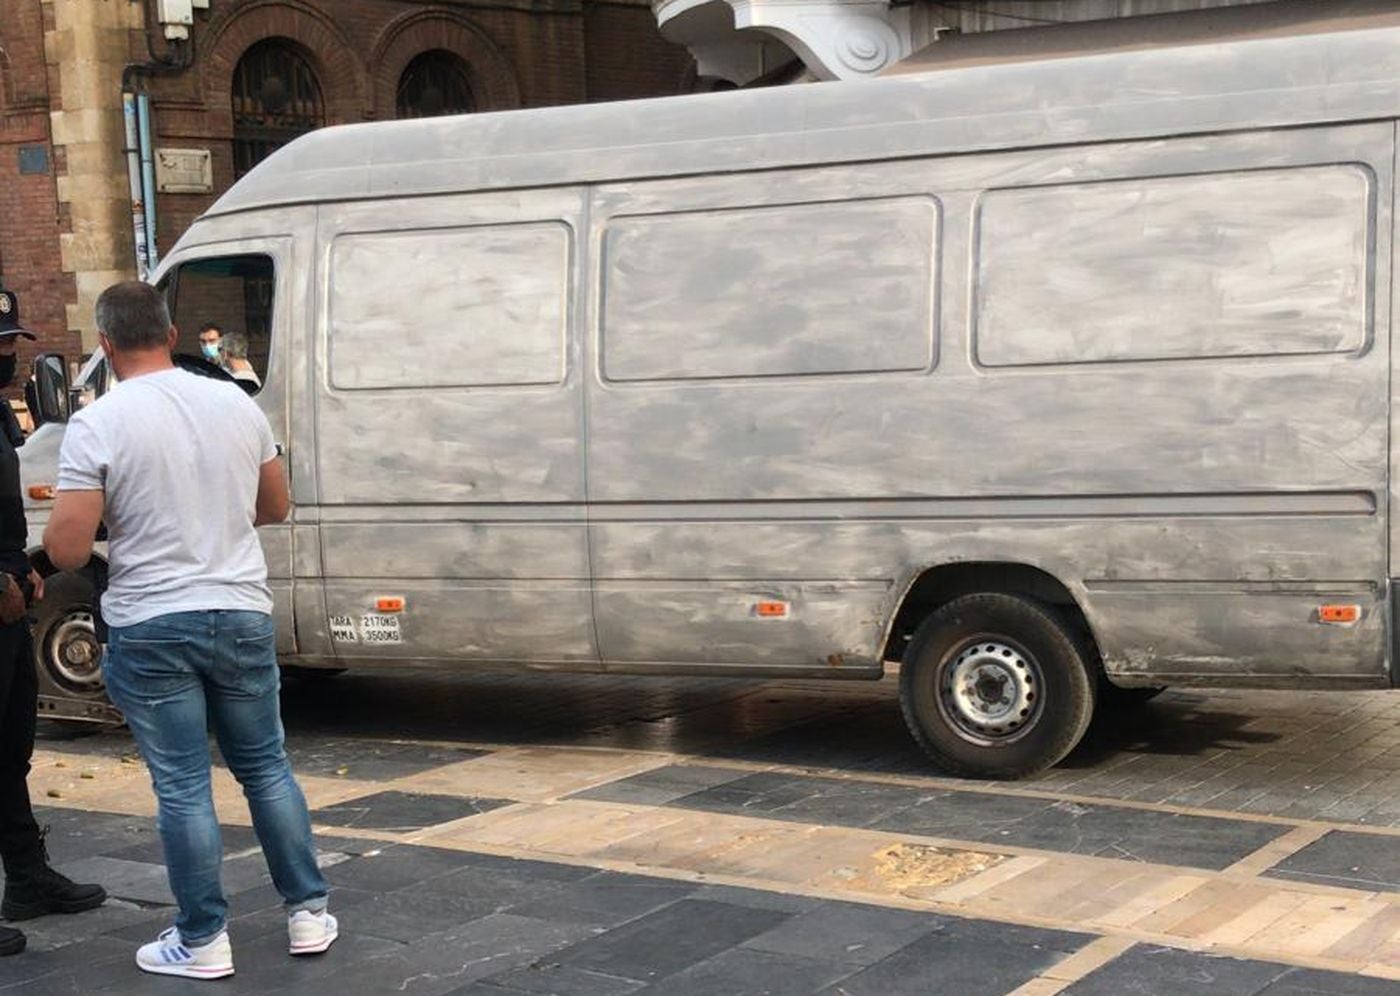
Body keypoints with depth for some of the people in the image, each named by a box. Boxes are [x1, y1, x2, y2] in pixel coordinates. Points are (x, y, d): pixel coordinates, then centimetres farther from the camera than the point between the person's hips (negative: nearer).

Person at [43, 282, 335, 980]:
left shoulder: (96, 425, -13)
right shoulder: (237, 404, 1)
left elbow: (66, 549, -16)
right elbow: (276, 507, 14)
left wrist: (94, 512, 5)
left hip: (152, 629, -4)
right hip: (241, 615, 4)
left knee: (182, 788, 4)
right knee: (267, 770, 16)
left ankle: (203, 942, 11)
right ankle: (308, 914, 22)